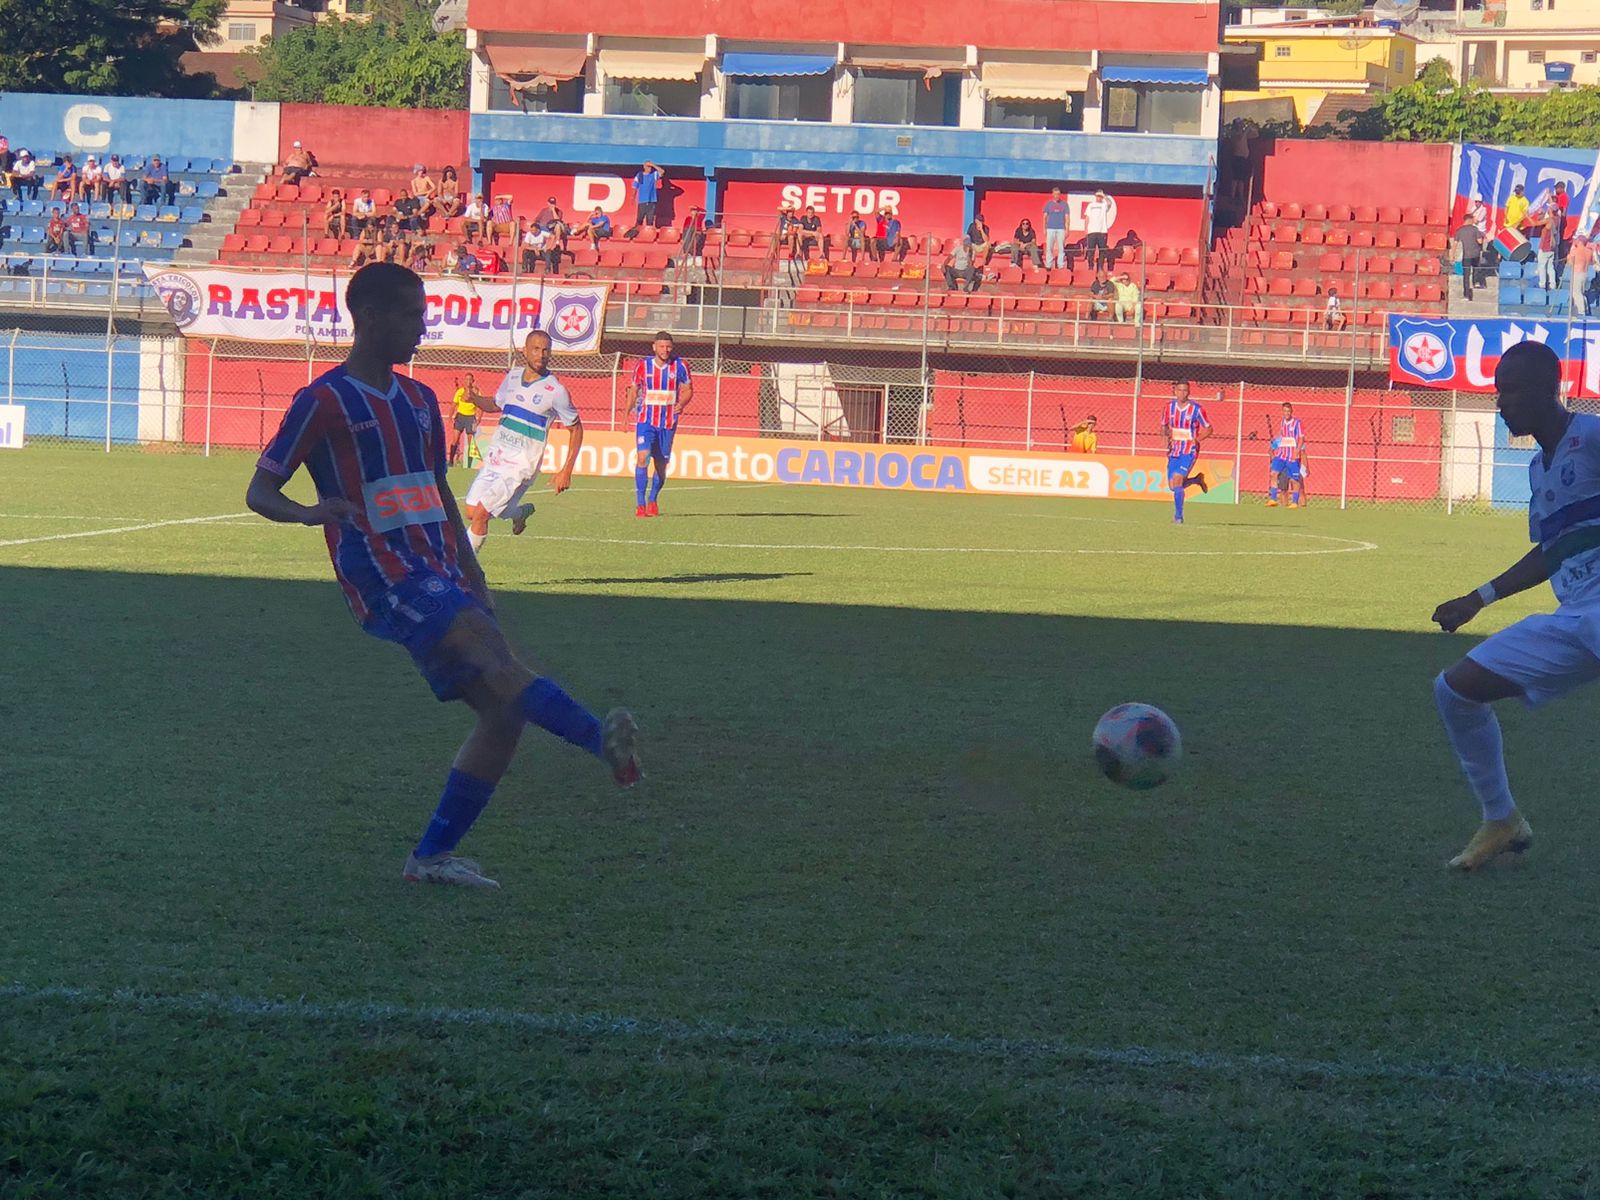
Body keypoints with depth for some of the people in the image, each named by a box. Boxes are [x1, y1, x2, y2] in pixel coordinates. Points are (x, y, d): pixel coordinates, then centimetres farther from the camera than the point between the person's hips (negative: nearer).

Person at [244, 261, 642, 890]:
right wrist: (310, 512, -24)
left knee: (502, 709, -3)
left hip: (439, 573, 8)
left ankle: (432, 856, 4)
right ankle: (601, 739, -46)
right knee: (486, 644, -29)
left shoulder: (418, 400, 20)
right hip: (382, 574, -8)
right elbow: (259, 490, -3)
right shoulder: (324, 401, -3)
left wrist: (471, 573, 20)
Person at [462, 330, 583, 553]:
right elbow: (497, 404, 23)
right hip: (494, 457, 6)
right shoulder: (513, 376, 5)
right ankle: (521, 512, 32)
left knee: (481, 513, -15)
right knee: (471, 513, 6)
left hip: (521, 465, -6)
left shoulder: (555, 391, -12)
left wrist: (566, 472, -7)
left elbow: (576, 428, -3)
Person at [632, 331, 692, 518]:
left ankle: (652, 501, 29)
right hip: (646, 420, -1)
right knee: (643, 457, -18)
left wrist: (681, 404, -15)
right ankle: (640, 504, -14)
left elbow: (688, 390, 6)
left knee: (661, 464, 8)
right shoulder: (642, 365, -1)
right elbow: (634, 390, 11)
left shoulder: (680, 366, -2)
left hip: (668, 423, 1)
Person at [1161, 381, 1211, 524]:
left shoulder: (1196, 409, -10)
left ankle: (1178, 516, -9)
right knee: (1172, 486, 5)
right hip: (1174, 451, 5)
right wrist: (1166, 435, -4)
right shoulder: (1170, 406, 3)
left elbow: (1208, 429, -3)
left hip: (1189, 452, -5)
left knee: (1177, 480, -19)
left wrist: (1196, 439, -19)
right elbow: (1164, 426, 17)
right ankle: (1197, 480, 34)